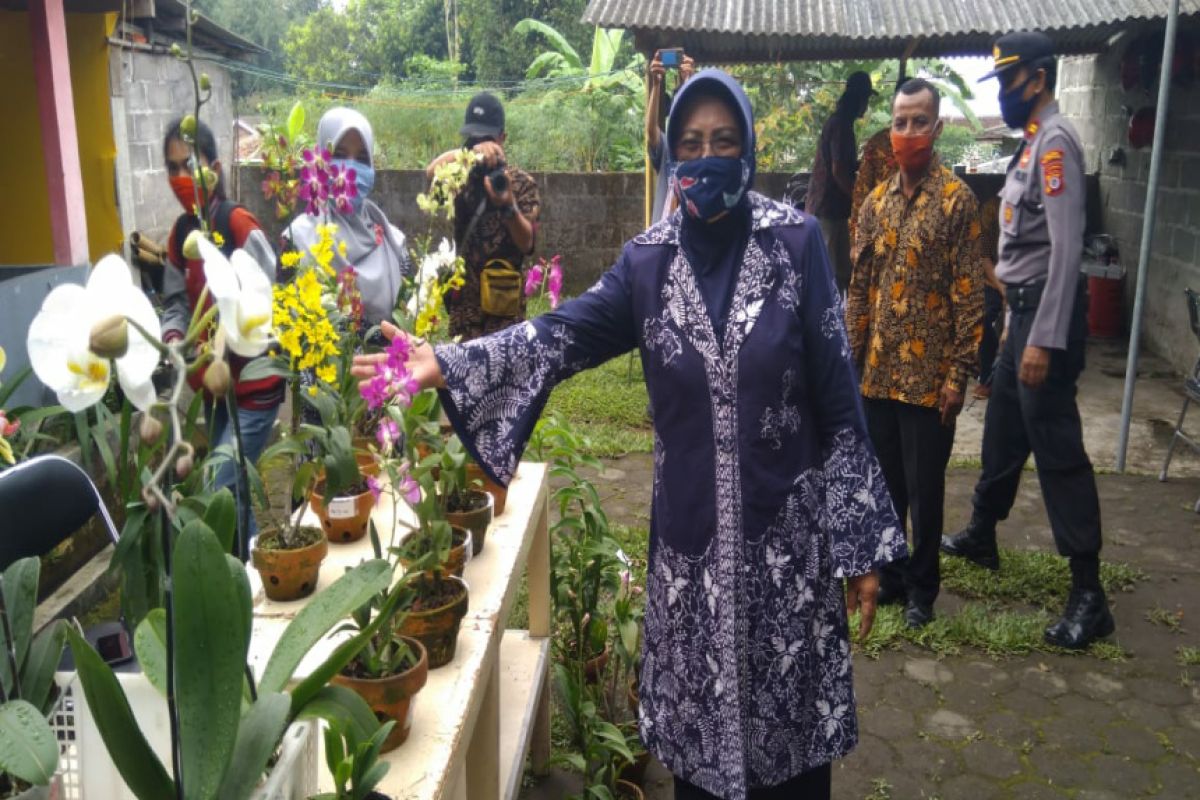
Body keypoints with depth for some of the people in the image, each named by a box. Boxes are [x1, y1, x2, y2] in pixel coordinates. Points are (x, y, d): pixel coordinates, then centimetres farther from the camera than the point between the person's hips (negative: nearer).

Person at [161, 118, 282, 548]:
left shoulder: (239, 223, -14)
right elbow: (176, 302, 11)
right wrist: (172, 337, -9)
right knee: (234, 490, 16)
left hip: (253, 385, -7)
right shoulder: (180, 232, 7)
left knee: (221, 493, -10)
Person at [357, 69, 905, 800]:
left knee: (788, 718, 11)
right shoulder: (649, 259, 1)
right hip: (692, 531, 2)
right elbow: (567, 332, -12)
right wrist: (448, 364, -26)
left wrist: (861, 544, -7)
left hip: (787, 527, -1)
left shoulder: (796, 242, -6)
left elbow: (838, 396, -7)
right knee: (699, 721, 13)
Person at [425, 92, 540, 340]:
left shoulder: (521, 182, 0)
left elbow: (527, 243, -10)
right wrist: (470, 151, -29)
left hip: (503, 303, -3)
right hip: (463, 300, 3)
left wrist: (508, 206, -28)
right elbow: (433, 171, -15)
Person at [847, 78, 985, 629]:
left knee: (924, 487, 6)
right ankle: (889, 573, 30)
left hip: (928, 374, -5)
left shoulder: (956, 199, -8)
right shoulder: (876, 201, 8)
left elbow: (969, 295, -10)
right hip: (877, 371, 5)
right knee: (884, 481, 15)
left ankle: (922, 586, 22)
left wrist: (959, 373, -13)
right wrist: (849, 358, 7)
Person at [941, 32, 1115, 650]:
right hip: (1024, 309, 9)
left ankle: (1088, 594, 0)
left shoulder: (1055, 141, -14)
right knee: (1003, 432, 19)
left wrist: (1045, 339, -26)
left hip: (1046, 314, -9)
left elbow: (1067, 249, -22)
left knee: (1057, 447, -7)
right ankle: (981, 536, 35)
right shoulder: (1033, 142, 14)